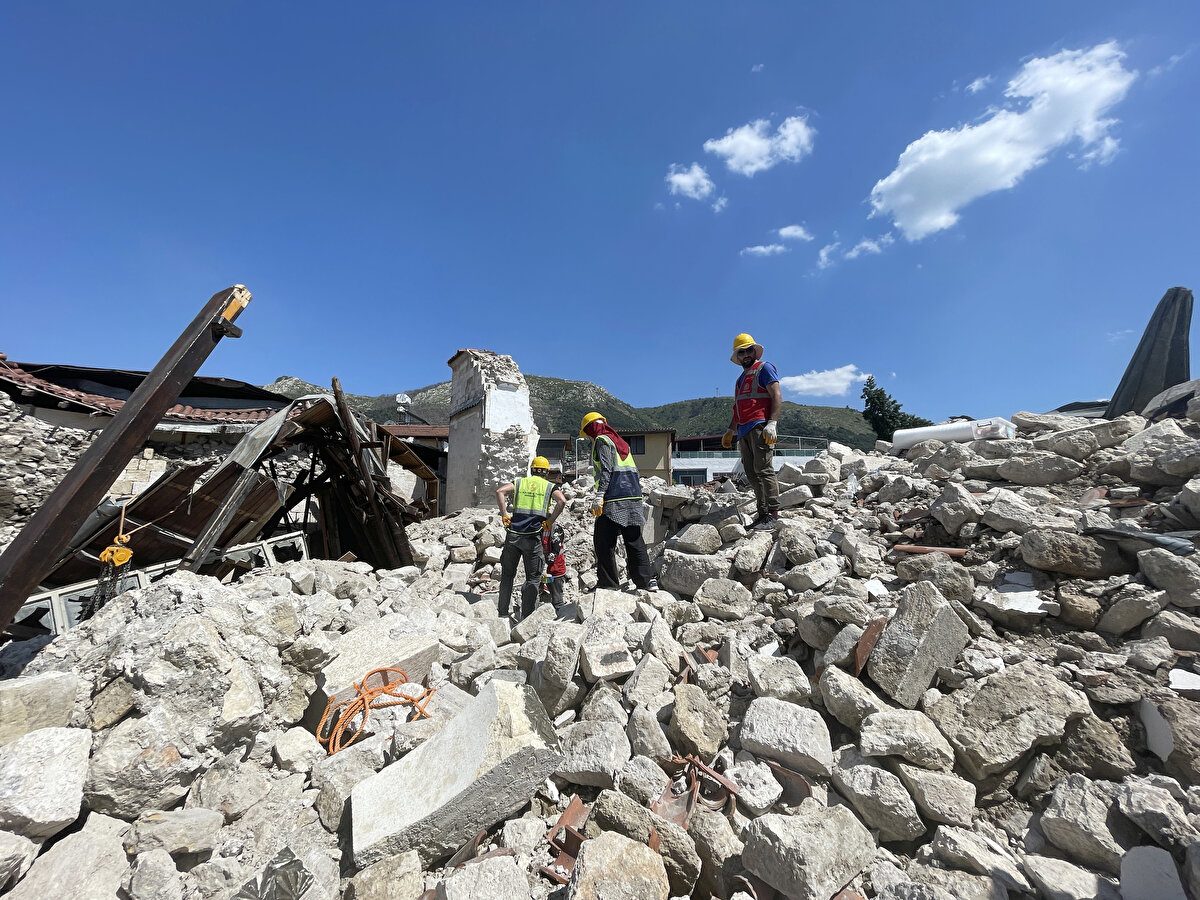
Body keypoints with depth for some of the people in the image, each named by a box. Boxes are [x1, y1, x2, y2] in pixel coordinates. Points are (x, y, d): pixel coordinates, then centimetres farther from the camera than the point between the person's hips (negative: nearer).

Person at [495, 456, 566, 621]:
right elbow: (562, 501, -11)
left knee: (507, 575, 16)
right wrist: (550, 521, -4)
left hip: (513, 534, 2)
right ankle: (526, 616, 7)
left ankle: (502, 613, 20)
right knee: (533, 578, 10)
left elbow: (499, 491, -3)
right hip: (533, 536, -2)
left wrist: (504, 515, -1)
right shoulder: (549, 486, 8)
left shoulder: (519, 482, 13)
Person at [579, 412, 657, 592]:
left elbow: (606, 470, -15)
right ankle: (647, 580, 10)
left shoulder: (601, 440, 0)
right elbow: (635, 471, 20)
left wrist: (599, 496, -19)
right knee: (634, 541, 10)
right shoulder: (621, 442, 24)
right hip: (634, 496, 8)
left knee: (604, 542, 0)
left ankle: (609, 583, 4)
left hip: (614, 500, -8)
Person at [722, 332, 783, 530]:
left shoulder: (764, 368, 4)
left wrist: (771, 423, -19)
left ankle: (772, 514, -11)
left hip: (760, 427, -8)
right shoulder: (741, 378, 28)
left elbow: (777, 397, -8)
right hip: (744, 431, 8)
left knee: (763, 469, -13)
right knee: (751, 473, 4)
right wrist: (731, 431, 23)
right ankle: (763, 514, 8)